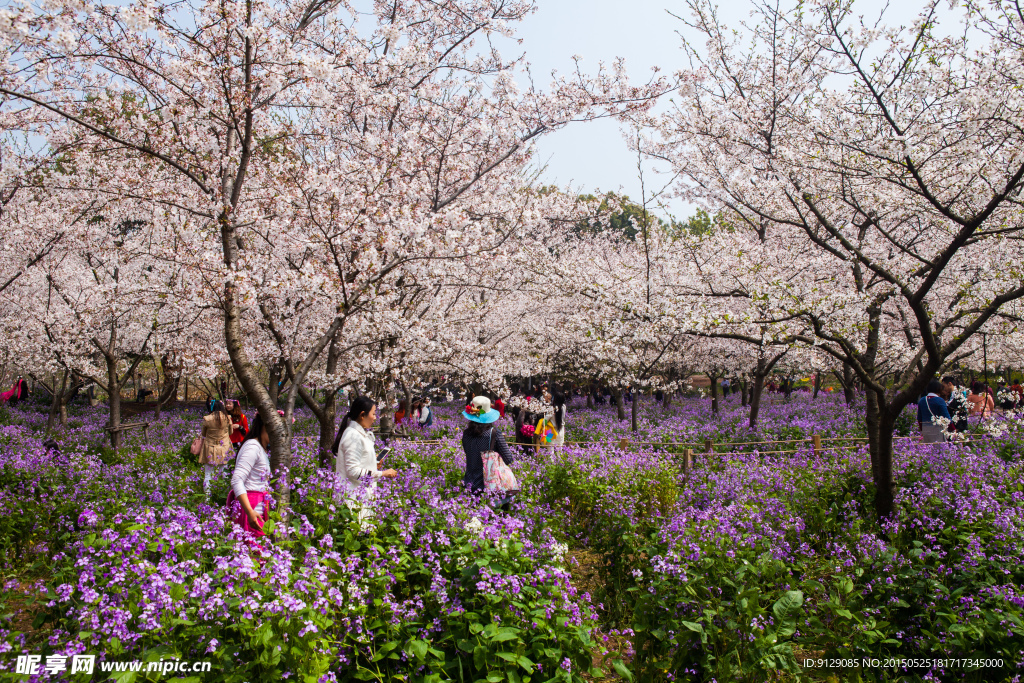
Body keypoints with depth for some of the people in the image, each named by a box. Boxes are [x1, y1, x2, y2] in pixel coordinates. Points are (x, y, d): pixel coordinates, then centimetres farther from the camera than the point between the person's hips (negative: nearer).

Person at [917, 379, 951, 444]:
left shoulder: (921, 400, 9)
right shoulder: (939, 400, -8)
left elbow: (919, 419, 14)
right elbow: (946, 417, -10)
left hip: (925, 429, 6)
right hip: (937, 428, -6)